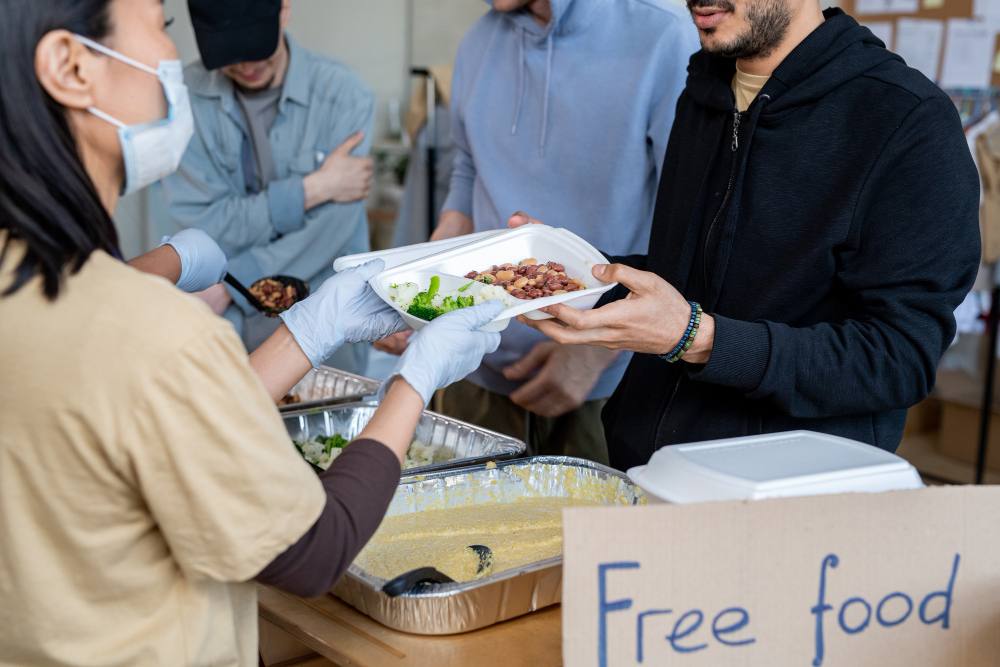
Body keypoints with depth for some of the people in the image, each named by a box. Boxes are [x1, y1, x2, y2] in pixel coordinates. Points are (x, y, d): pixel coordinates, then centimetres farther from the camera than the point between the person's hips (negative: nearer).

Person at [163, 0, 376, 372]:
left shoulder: (344, 93, -7)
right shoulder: (185, 97, -3)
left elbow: (330, 230, -13)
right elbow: (204, 226, -10)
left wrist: (228, 288, -12)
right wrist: (312, 189, -14)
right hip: (223, 331, 1)